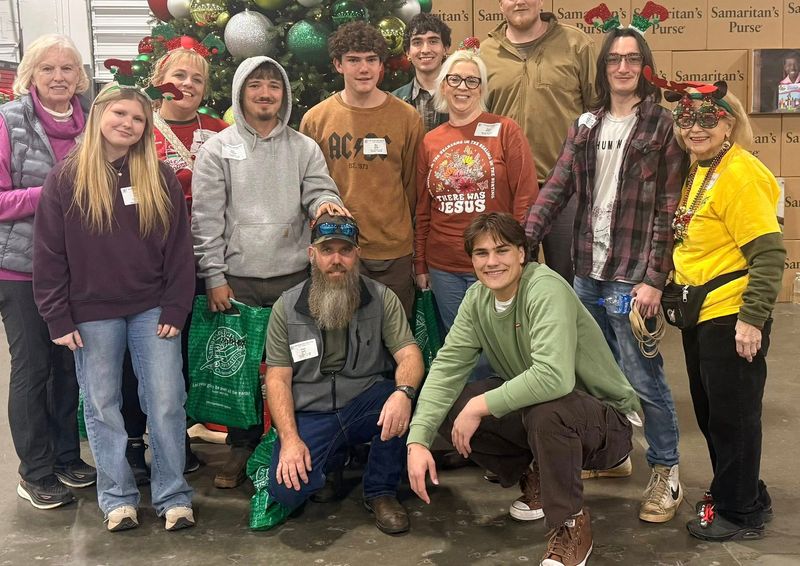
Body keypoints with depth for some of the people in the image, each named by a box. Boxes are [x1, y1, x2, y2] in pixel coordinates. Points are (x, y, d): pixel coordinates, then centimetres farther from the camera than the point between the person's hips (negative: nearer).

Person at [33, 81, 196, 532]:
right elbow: (50, 254, -2)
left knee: (166, 403, 1)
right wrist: (58, 318, -5)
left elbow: (179, 249, 1)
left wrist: (175, 309, -5)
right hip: (92, 313, 0)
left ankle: (174, 495, 15)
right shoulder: (66, 179, -2)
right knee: (102, 406, 8)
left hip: (152, 309, 0)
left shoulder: (161, 178, 1)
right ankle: (117, 498, 22)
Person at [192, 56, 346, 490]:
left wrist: (325, 203, -22)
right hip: (238, 279, -1)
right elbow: (206, 219, -1)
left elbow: (320, 191, 3)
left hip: (294, 276, 1)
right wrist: (214, 277, -6)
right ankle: (243, 448, 22)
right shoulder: (217, 149, 3)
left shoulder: (304, 148, 8)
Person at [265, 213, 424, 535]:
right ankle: (339, 460, 13)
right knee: (287, 491, -24)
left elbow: (409, 355, -10)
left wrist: (403, 392, -35)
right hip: (310, 415, 0)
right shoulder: (287, 307, 1)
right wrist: (289, 439, -16)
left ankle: (381, 490, -6)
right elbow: (277, 378, -2)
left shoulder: (382, 299, 0)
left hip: (366, 405, 0)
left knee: (402, 395, -33)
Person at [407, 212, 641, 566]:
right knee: (448, 408, -10)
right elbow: (446, 368, -9)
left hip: (604, 418, -7)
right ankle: (535, 476, 12)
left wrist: (482, 405, -31)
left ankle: (572, 523, -11)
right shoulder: (478, 298, -3)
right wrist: (417, 440, -21)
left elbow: (554, 377, -39)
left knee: (546, 412, -39)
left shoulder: (545, 289, -25)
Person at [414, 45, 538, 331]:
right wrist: (420, 264, 11)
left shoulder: (505, 130, -3)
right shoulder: (430, 142, 8)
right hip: (443, 268, 4)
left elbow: (526, 197, -6)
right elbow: (423, 209, 12)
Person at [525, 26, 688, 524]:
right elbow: (556, 189, 5)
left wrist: (654, 278, -15)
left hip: (632, 276, -5)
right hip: (587, 272, 6)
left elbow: (669, 210, -9)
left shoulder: (662, 126, -4)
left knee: (643, 377, 0)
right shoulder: (587, 126, 10)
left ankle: (666, 473, 17)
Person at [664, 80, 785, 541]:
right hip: (701, 314, 10)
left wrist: (752, 318, -23)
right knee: (710, 413, 19)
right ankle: (742, 495, 37)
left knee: (732, 416, 4)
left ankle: (741, 514, 21)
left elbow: (769, 253, -21)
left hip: (731, 318, -10)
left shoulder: (739, 174, -17)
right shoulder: (700, 171, 11)